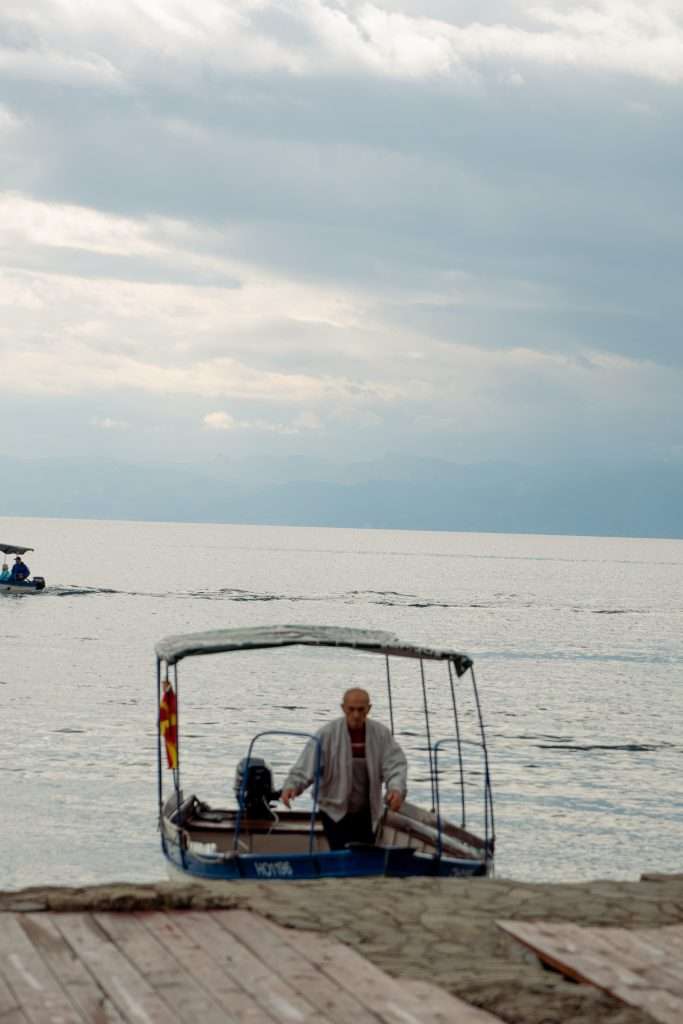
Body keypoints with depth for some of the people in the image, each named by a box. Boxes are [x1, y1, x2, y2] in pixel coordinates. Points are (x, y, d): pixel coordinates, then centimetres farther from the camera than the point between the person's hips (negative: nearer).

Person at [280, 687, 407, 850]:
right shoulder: (328, 733, -11)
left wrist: (396, 789, -29)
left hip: (367, 813, 3)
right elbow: (306, 765, -15)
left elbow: (395, 763, -9)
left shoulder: (381, 734, -2)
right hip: (336, 811, -3)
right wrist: (292, 785, -33)